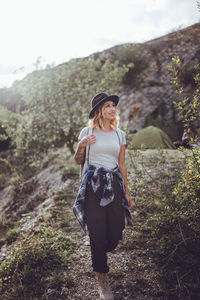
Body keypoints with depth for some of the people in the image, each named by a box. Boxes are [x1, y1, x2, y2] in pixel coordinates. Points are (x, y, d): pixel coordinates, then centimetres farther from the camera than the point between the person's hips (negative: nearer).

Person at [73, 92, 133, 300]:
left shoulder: (120, 134, 10)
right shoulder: (87, 132, 1)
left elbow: (122, 165, 13)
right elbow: (78, 160, 9)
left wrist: (126, 193, 14)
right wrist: (81, 146, -12)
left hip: (114, 185, 3)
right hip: (93, 185, -3)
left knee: (116, 232, 4)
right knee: (98, 234, 1)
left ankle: (99, 254, 42)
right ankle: (102, 279, 20)